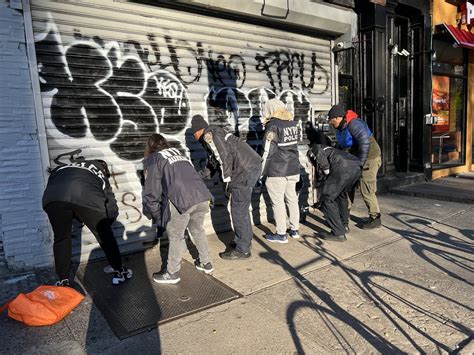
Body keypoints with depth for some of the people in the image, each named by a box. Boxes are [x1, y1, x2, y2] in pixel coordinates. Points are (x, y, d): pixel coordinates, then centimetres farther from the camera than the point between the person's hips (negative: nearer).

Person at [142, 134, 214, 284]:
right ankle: (206, 263, 39)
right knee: (198, 230, 26)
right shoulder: (178, 152, 27)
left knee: (175, 236, 12)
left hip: (181, 201, -6)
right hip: (202, 196, 6)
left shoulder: (152, 160, 11)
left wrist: (154, 214, 18)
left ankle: (172, 273, 26)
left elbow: (152, 191, 6)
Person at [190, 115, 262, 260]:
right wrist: (204, 173, 37)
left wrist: (227, 182, -9)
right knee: (242, 209, 20)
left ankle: (242, 250, 8)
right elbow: (215, 161, 29)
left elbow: (225, 158, -16)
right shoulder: (216, 132, 22)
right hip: (253, 166, 10)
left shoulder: (208, 135, -7)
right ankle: (245, 240, 33)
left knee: (238, 211, -2)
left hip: (245, 170, -10)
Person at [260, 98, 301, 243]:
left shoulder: (273, 125, -11)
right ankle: (294, 230, 26)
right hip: (294, 169, 7)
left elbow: (268, 152, -13)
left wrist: (262, 172, -8)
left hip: (277, 171, -7)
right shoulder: (293, 123, 9)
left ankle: (281, 234, 10)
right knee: (292, 198, 16)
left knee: (278, 202, 2)